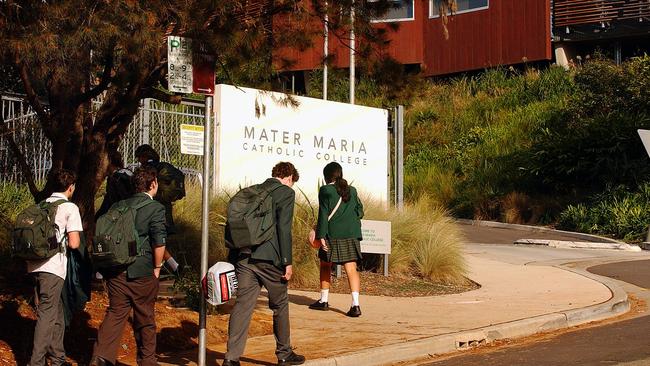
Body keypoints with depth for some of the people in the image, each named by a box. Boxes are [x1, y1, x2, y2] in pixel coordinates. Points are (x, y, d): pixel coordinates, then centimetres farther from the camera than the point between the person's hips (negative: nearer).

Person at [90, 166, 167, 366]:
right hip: (141, 273, -4)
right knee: (145, 319, 10)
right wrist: (157, 268, -1)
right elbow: (159, 242, -13)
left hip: (116, 272, 4)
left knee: (115, 313, 7)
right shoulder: (156, 208, -8)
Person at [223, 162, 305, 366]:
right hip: (269, 258, -5)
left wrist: (232, 258, 18)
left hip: (244, 257, 5)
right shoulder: (286, 193, -2)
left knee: (243, 305, 4)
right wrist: (287, 262, -11)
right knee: (280, 305, 12)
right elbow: (284, 228, -12)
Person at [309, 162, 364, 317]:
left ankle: (324, 301, 26)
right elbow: (360, 212, 15)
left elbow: (323, 214, -8)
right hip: (351, 234, 3)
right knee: (351, 268, -2)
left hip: (333, 234, -3)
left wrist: (321, 235, -9)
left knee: (325, 266, 16)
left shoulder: (325, 190, -3)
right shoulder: (352, 190, 9)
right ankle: (355, 304, -13)